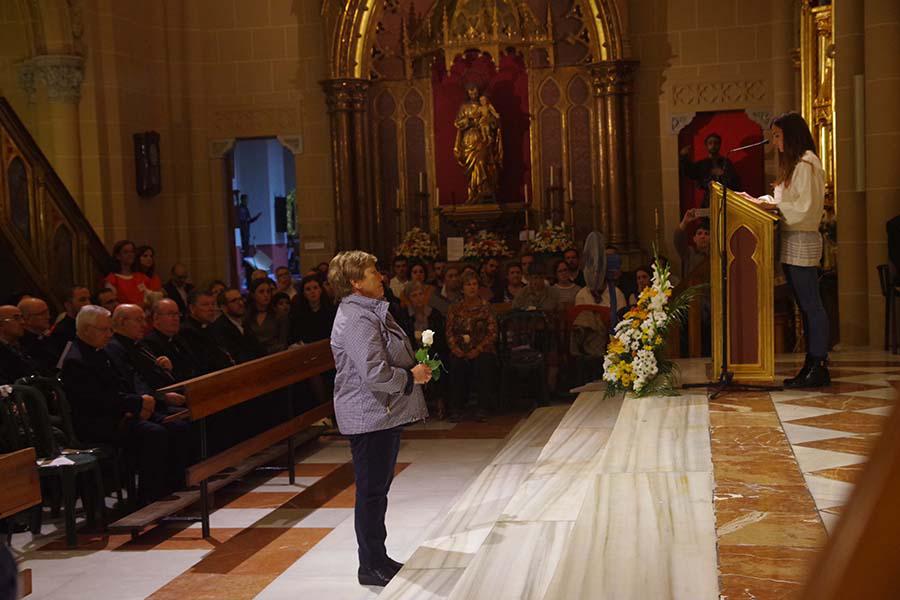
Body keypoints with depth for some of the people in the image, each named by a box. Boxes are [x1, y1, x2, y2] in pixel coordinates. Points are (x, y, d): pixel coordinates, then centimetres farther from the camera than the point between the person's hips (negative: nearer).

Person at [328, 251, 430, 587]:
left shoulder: (368, 311, 14)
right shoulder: (358, 320, -21)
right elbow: (375, 374, -29)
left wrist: (414, 367, 10)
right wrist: (412, 377, -14)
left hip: (382, 414, 11)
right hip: (371, 417, -11)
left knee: (378, 489, 18)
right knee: (372, 492, -1)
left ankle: (377, 559, 29)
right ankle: (371, 567, 9)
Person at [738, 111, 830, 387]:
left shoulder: (806, 164, -11)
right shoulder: (793, 164, 20)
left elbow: (806, 206, -17)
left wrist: (774, 205, -11)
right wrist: (762, 201, 11)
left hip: (802, 241, -10)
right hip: (791, 243, 10)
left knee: (811, 305, -8)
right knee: (804, 306, 10)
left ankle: (819, 367, -6)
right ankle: (812, 365, 14)